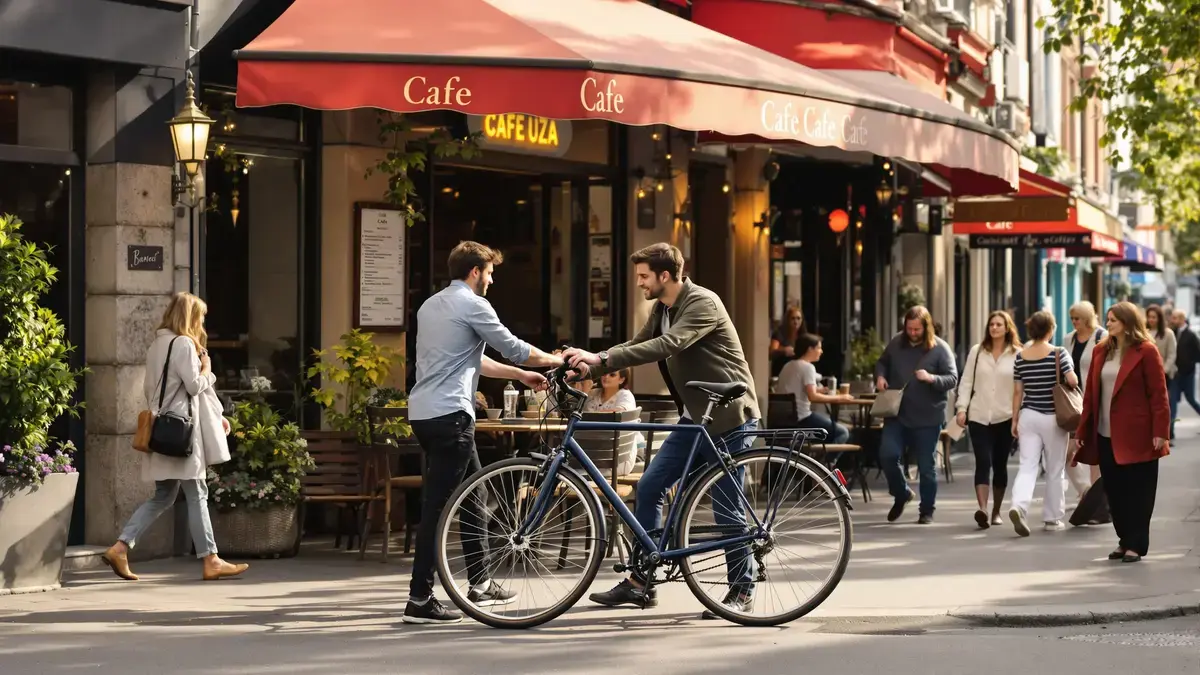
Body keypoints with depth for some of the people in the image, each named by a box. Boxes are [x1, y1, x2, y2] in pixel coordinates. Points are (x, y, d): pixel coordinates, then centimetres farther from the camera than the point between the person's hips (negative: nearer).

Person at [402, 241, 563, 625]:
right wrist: (554, 360, 14)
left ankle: (479, 585, 26)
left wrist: (521, 375, 27)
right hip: (450, 414, -10)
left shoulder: (431, 305, 19)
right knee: (437, 505, -8)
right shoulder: (473, 305, -9)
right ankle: (420, 600, -8)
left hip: (424, 413, 10)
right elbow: (514, 348, -4)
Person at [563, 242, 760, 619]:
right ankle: (640, 582, 8)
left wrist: (602, 359, -38)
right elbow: (636, 346, 10)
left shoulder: (702, 303, -19)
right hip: (695, 417, 9)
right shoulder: (663, 309, 10)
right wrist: (590, 364, -7)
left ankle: (742, 591, 9)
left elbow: (667, 345, -32)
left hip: (729, 415, -9)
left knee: (726, 506, -4)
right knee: (649, 487, 3)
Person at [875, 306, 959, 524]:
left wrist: (931, 378, -28)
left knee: (926, 466, 4)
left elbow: (952, 379, -10)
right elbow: (882, 363, 21)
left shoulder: (940, 348, -7)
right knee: (887, 455, -10)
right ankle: (901, 494, 17)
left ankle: (927, 511, 19)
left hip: (927, 418, -3)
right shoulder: (897, 343, 4)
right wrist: (880, 376, -1)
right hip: (897, 414, 3)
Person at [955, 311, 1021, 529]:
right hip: (979, 417, 0)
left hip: (1005, 418, 0)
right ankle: (983, 510, -24)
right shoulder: (977, 351, 5)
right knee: (983, 463, -12)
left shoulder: (1017, 354, 0)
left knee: (999, 464, 10)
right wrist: (962, 408, -3)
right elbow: (966, 382, 6)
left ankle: (996, 511, 22)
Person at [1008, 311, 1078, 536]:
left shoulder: (1021, 357, 2)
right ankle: (1052, 519, 16)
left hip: (1028, 416, 3)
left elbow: (1017, 391, 4)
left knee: (1027, 466, -1)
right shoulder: (1059, 353, -9)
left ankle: (1019, 506, -25)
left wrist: (1015, 420, 11)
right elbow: (1072, 381, -17)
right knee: (1055, 470, 10)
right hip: (1053, 418, -3)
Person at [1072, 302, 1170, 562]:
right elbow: (1091, 393, 12)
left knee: (1137, 492, 0)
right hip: (1106, 435, 6)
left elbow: (1158, 394, -9)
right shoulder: (1102, 351, 12)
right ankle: (1125, 540, 19)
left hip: (1135, 435, -6)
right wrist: (1082, 431, 10)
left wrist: (1160, 431, -16)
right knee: (1114, 491, 8)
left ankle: (1135, 545, 6)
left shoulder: (1146, 351, -6)